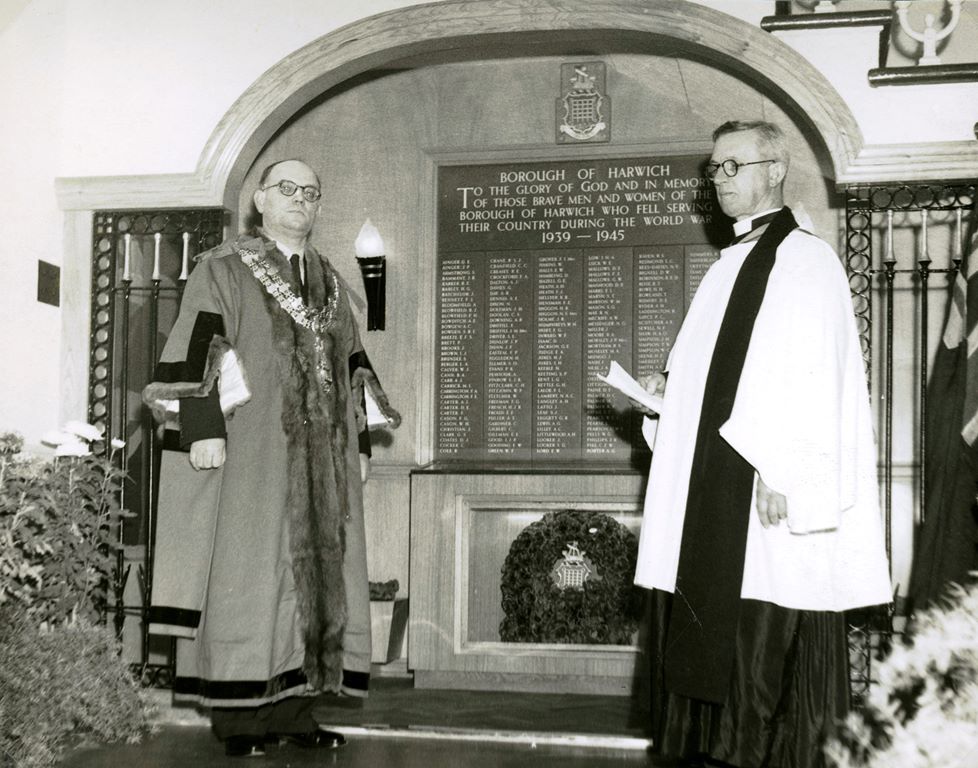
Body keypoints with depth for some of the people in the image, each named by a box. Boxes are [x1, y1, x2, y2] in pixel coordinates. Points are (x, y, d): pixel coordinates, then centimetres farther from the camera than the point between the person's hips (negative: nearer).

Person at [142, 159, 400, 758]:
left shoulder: (330, 283, 19)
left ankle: (291, 706, 10)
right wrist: (203, 429, -19)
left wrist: (360, 444, 13)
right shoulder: (224, 270, 2)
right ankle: (238, 712, 1)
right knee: (247, 572, -5)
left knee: (315, 571, 3)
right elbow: (193, 353, -8)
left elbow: (353, 371, 19)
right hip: (250, 452, -5)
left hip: (322, 457, 6)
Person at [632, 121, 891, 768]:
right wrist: (672, 387, 11)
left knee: (764, 640, -4)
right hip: (711, 491, 9)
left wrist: (779, 472, -22)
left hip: (763, 496, -9)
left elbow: (808, 376, -16)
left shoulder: (805, 259, -7)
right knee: (707, 635, 10)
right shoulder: (734, 263, 19)